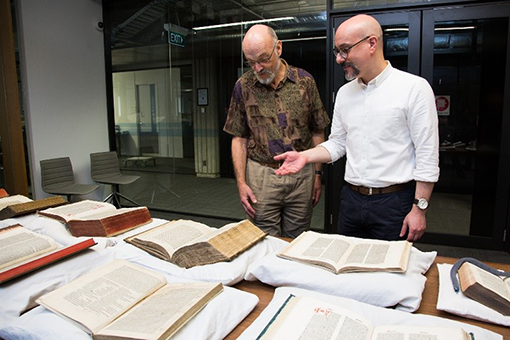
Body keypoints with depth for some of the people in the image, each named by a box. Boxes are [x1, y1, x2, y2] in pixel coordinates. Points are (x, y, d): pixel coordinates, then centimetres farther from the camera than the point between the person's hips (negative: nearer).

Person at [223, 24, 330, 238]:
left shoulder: (304, 81, 1)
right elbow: (239, 138, 3)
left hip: (302, 175, 1)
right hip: (261, 176, 0)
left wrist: (318, 174, 4)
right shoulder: (243, 86, 0)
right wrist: (241, 182, -3)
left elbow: (317, 133, 7)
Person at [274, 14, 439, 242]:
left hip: (393, 203, -5)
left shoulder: (414, 88, -9)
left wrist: (419, 208, -12)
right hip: (351, 199, 5)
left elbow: (427, 156, -10)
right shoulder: (344, 93, 7)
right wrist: (305, 156, -4)